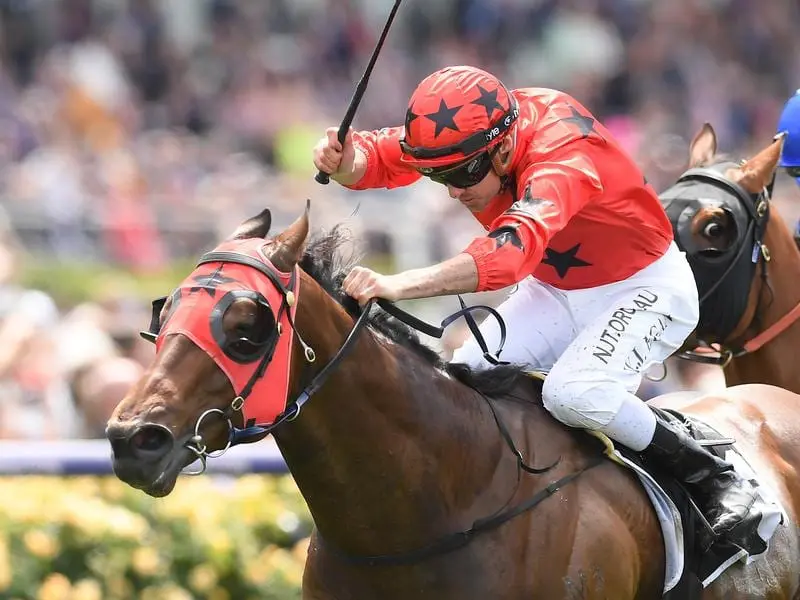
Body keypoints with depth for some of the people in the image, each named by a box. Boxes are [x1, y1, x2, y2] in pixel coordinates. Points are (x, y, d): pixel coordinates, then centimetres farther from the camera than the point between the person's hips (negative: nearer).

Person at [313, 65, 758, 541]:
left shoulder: (561, 153, -37)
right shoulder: (461, 133, -16)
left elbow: (513, 250, -52)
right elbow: (377, 156, -13)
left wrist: (397, 285, -62)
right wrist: (342, 161, -40)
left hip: (645, 288, -7)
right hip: (553, 290, 7)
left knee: (573, 393, -30)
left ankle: (715, 480, -13)